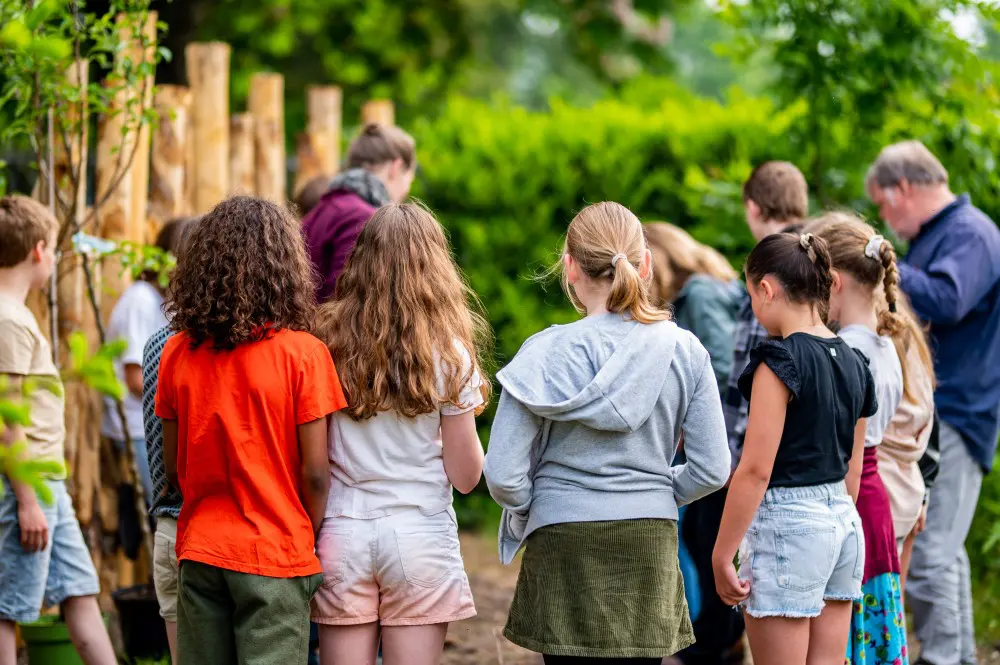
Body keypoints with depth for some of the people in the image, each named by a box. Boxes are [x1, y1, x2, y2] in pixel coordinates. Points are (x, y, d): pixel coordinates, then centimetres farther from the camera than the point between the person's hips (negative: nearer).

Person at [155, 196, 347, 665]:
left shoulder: (177, 353, 1)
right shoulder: (302, 352, -9)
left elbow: (172, 470, 6)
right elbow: (315, 473, -9)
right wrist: (308, 540, 6)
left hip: (200, 552, 4)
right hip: (275, 554, -4)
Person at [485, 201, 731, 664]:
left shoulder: (548, 353, -10)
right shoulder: (684, 351, -2)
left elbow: (503, 475, -11)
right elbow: (713, 469, 1)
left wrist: (529, 507, 10)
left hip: (566, 544, -3)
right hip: (651, 543, 3)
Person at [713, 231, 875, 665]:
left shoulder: (779, 361, -14)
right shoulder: (852, 362, 10)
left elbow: (756, 469, -17)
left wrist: (722, 556, -13)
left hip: (787, 522, -8)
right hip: (842, 521, 8)